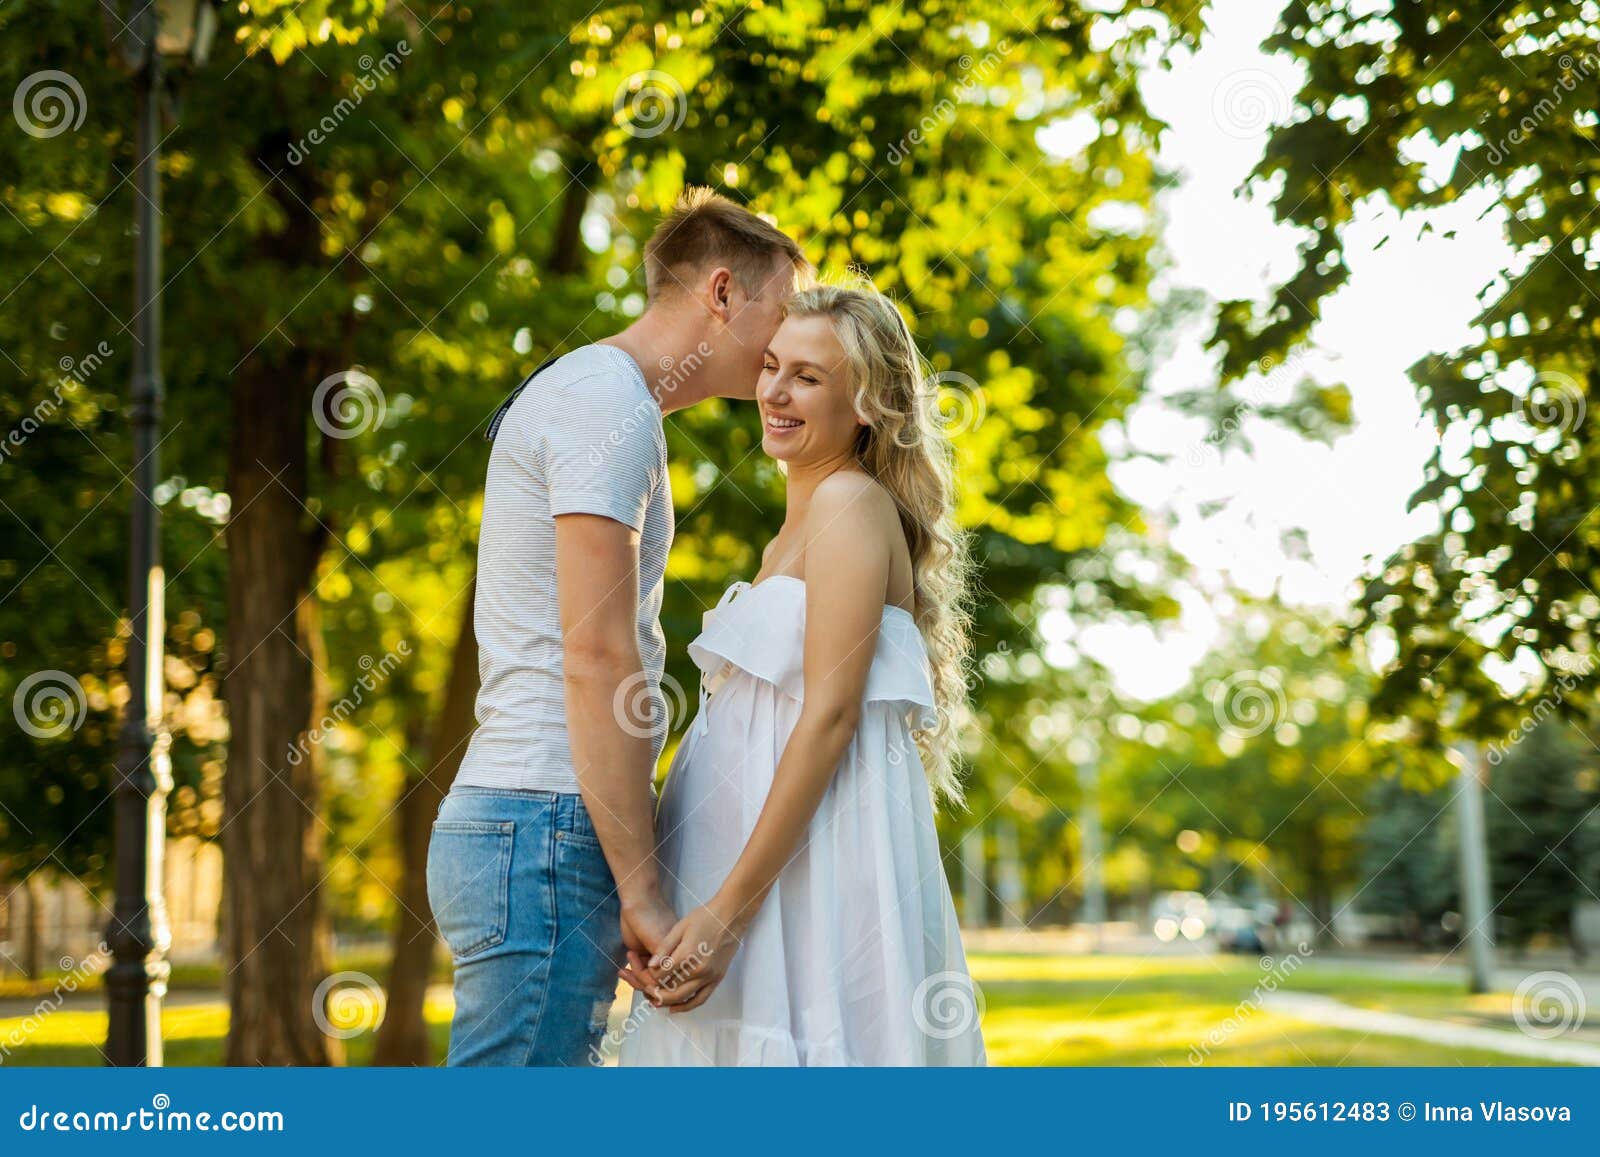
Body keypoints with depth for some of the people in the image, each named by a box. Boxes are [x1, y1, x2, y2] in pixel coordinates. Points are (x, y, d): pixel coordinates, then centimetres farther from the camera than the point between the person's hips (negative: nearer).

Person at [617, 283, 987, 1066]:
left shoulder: (851, 504, -7)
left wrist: (728, 910, -19)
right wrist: (662, 915, 10)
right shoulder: (789, 539, 20)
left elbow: (831, 716, -16)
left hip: (817, 858, -9)